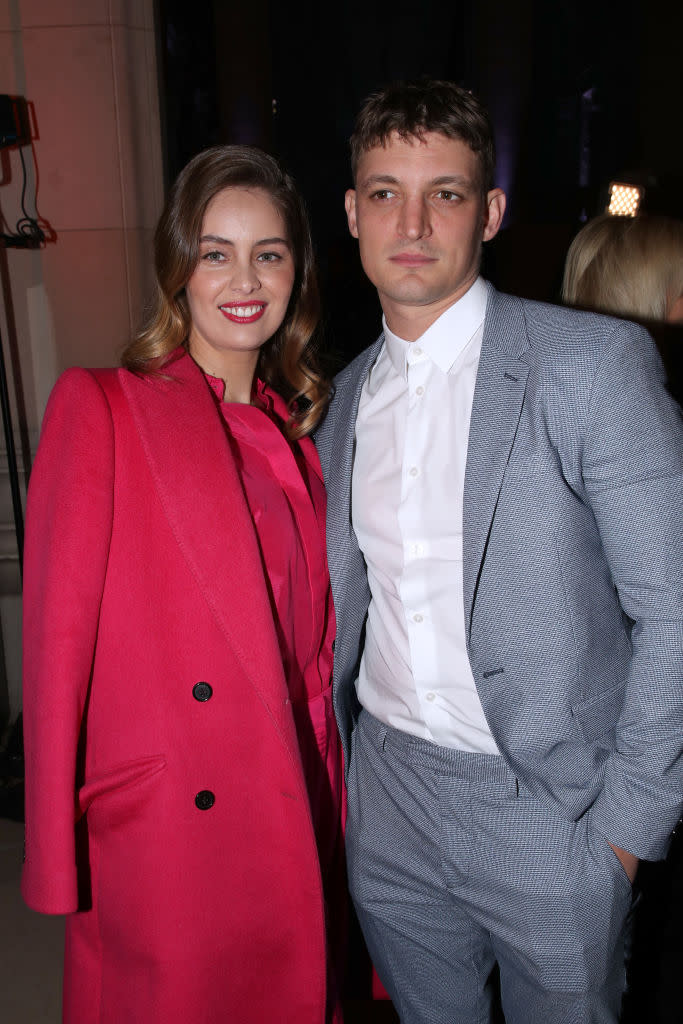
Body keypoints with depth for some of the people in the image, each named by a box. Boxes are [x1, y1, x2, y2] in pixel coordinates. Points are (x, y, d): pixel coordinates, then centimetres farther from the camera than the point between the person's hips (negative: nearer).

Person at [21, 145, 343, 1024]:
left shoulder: (296, 431, 9)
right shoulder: (97, 405, -7)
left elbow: (310, 645, 11)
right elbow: (58, 633, -10)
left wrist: (327, 800, 10)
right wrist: (54, 852, -10)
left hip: (293, 825, 5)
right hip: (161, 837, -5)